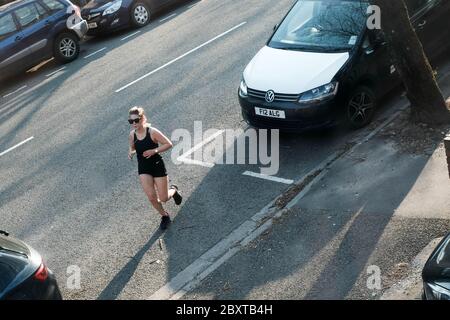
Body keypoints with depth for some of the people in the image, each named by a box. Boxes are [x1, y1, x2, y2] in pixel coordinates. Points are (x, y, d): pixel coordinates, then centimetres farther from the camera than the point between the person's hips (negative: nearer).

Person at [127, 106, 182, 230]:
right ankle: (164, 216, 20)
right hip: (143, 169, 3)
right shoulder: (132, 135, -4)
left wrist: (154, 151, -24)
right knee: (151, 197, -8)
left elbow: (169, 144, -14)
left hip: (158, 166, -3)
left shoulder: (152, 132, -18)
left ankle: (173, 190, 38)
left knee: (164, 198, 2)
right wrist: (131, 152, -7)